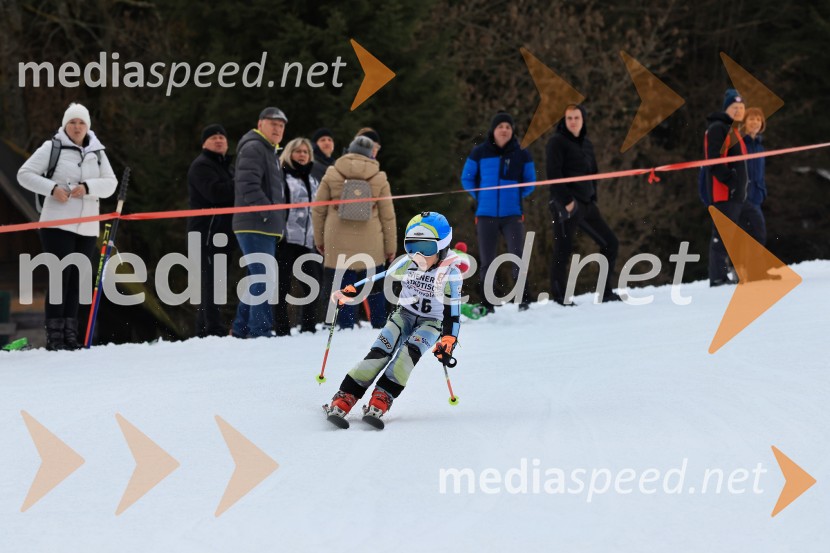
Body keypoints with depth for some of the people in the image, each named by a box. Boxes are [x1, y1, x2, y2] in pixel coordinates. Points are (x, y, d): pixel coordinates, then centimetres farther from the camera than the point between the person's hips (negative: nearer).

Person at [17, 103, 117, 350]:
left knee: (78, 279, 5)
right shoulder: (52, 148, 0)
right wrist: (52, 188, -15)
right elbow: (25, 174, -2)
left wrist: (87, 187, -14)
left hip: (87, 227, 4)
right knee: (60, 276, -9)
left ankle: (70, 332, 11)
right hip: (58, 224, -4)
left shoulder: (97, 152, 11)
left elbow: (111, 184, 4)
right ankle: (54, 335, -8)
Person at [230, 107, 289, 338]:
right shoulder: (253, 148, -10)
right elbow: (247, 184, -23)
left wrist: (279, 222, 21)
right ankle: (261, 331, -12)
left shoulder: (270, 152, 24)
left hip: (268, 228, 11)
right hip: (255, 226, -11)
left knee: (257, 279, 14)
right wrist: (267, 211, -25)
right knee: (262, 279, -12)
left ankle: (241, 328, 20)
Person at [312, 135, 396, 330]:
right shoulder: (379, 179, 1)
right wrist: (390, 247, 12)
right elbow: (388, 216, 4)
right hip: (371, 248, 1)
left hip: (338, 246, -1)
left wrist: (319, 239, 14)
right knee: (375, 292, 12)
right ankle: (380, 328, 15)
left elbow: (318, 210, 4)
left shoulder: (332, 175, 0)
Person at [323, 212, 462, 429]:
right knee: (380, 353, -21)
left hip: (431, 323, -2)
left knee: (408, 353, -31)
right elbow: (380, 280, 1)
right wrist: (348, 292, -8)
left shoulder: (450, 273, -16)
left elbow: (452, 313, -14)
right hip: (404, 314, 2)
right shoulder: (409, 262, -7)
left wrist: (447, 344, -24)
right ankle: (341, 402, -27)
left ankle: (379, 404, -36)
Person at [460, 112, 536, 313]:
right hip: (486, 215, 1)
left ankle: (523, 300, -7)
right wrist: (480, 197, 4)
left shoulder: (521, 154, 1)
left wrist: (516, 197, 5)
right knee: (487, 262, 6)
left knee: (517, 258, -15)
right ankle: (487, 305, 14)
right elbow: (466, 178, 11)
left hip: (512, 215, -1)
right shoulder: (480, 153, 0)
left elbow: (530, 182, 13)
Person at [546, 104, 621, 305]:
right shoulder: (557, 142, -4)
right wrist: (567, 201, -18)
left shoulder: (586, 143, 17)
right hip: (566, 205, -8)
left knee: (610, 243, 6)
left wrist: (593, 199, 11)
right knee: (563, 250, -9)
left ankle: (606, 292, 12)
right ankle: (559, 298, -5)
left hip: (586, 204, 8)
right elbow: (554, 174, -13)